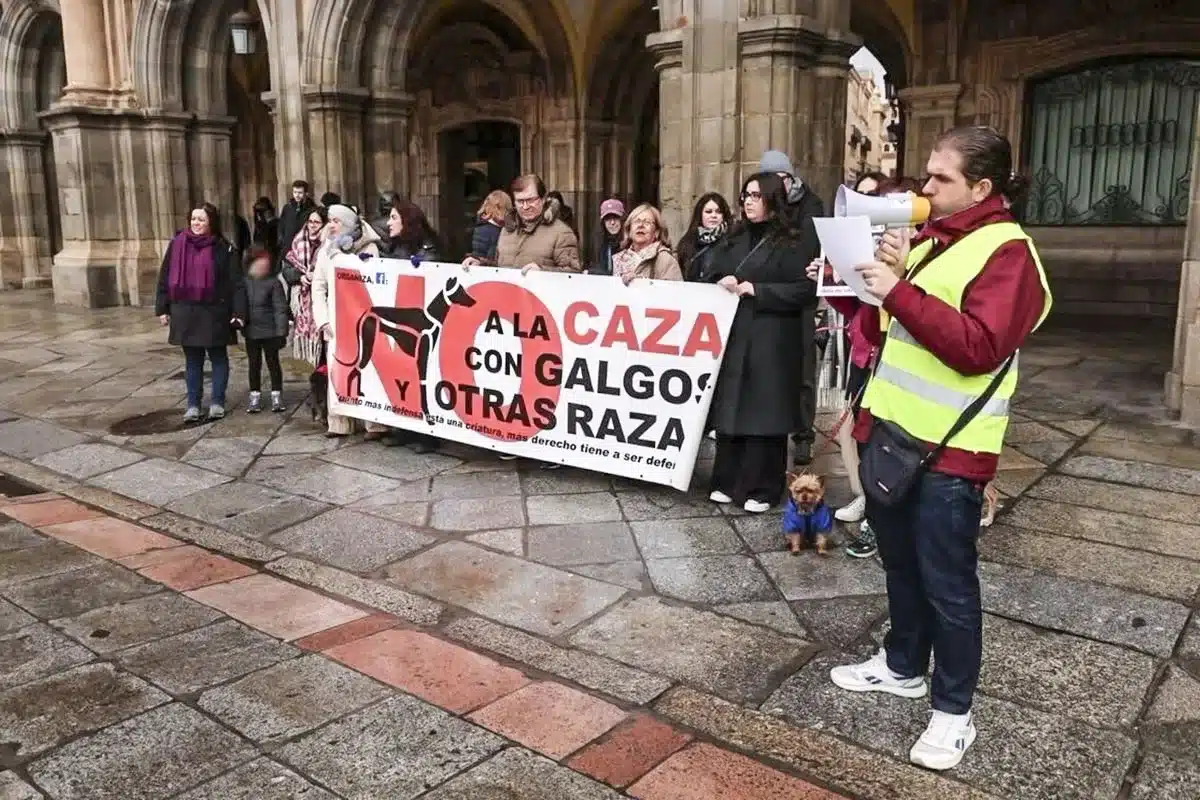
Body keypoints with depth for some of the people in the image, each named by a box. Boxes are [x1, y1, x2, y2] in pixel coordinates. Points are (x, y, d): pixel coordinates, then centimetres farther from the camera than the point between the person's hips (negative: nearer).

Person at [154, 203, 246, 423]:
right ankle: (193, 405, 17)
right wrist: (162, 308, 7)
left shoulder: (223, 249, -5)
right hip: (185, 312, 3)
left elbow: (235, 282, -7)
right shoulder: (177, 244, 4)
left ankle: (217, 403, 18)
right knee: (192, 360, 10)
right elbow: (165, 277, 8)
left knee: (218, 357, 8)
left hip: (214, 312, -3)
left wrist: (238, 312, -13)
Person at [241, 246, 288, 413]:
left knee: (273, 363, 8)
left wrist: (281, 331, -13)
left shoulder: (273, 282, -9)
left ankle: (277, 395, 18)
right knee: (253, 365, 12)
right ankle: (255, 396, 21)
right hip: (251, 332, 3)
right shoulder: (244, 282, 0)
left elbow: (280, 308, -10)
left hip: (270, 331, -3)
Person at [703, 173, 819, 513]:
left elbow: (805, 291, -11)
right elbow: (708, 279, 18)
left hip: (772, 342, -5)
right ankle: (727, 482, 17)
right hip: (731, 336, 5)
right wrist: (720, 284, -5)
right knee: (730, 409, 7)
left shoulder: (794, 242, -2)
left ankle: (761, 489, 8)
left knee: (764, 413, -2)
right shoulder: (733, 240, 16)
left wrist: (756, 290, -15)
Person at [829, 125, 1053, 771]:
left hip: (946, 448, -8)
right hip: (890, 429, 8)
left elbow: (978, 348, -24)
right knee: (900, 562, 20)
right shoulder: (929, 238, 14)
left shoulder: (1006, 253, -12)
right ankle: (903, 666, 38)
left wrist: (899, 291, -26)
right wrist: (879, 279, 2)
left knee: (946, 581, 2)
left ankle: (953, 711, 17)